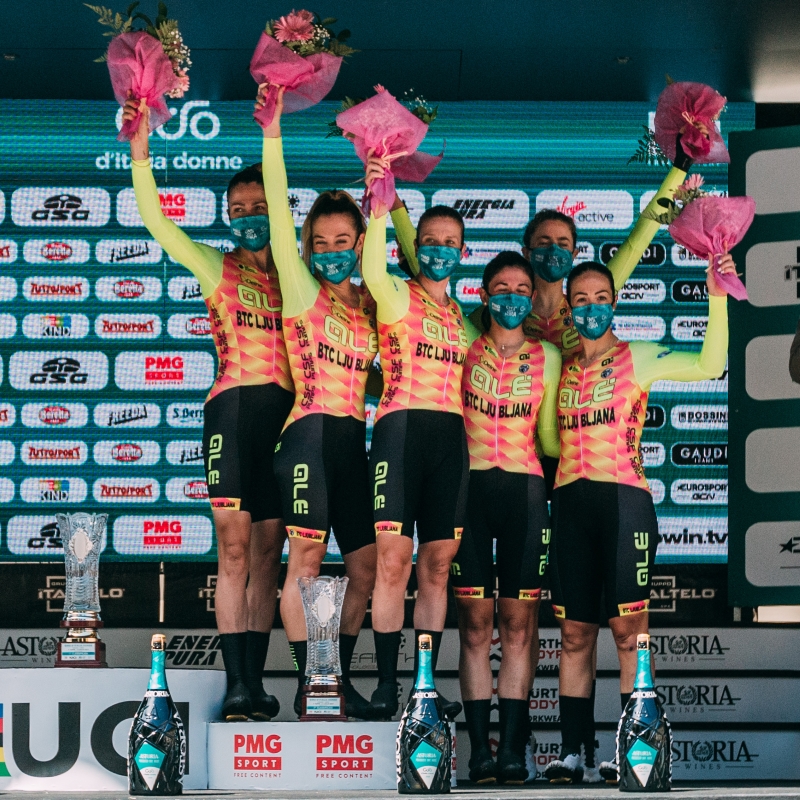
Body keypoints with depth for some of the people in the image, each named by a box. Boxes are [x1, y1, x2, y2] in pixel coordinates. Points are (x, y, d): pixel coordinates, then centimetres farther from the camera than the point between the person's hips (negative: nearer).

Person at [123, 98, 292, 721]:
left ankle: (255, 681, 5)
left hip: (287, 413, 3)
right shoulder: (218, 270, 7)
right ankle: (237, 682, -12)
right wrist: (141, 156, -11)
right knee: (235, 546, -10)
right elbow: (157, 223, -1)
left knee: (268, 551, 3)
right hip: (235, 407, -3)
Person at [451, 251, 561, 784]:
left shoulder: (548, 357, 9)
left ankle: (513, 748, -2)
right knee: (476, 621, -3)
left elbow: (549, 438, 12)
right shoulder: (466, 347, 7)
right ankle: (480, 747, -1)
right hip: (470, 486, 0)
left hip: (524, 490, 0)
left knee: (519, 622, -3)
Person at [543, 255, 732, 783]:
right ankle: (570, 754, 7)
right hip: (571, 501, 4)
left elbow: (710, 365, -10)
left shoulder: (638, 358, 3)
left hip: (623, 497, -4)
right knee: (575, 632, 4)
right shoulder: (562, 367, 16)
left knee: (629, 628, -7)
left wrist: (718, 298, -16)